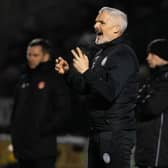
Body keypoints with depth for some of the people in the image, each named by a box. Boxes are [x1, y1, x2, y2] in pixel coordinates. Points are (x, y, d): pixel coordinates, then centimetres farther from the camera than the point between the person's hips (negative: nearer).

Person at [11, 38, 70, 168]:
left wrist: (46, 130, -15)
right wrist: (14, 131, 10)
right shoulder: (24, 79, 16)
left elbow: (61, 111, -8)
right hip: (22, 145, 7)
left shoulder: (54, 79, -3)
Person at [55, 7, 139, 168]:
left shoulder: (124, 55, -13)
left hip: (116, 133, -10)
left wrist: (86, 71, -25)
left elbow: (110, 92, -24)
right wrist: (67, 72, 7)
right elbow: (86, 88, 21)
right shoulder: (102, 53, 16)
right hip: (98, 130, 10)